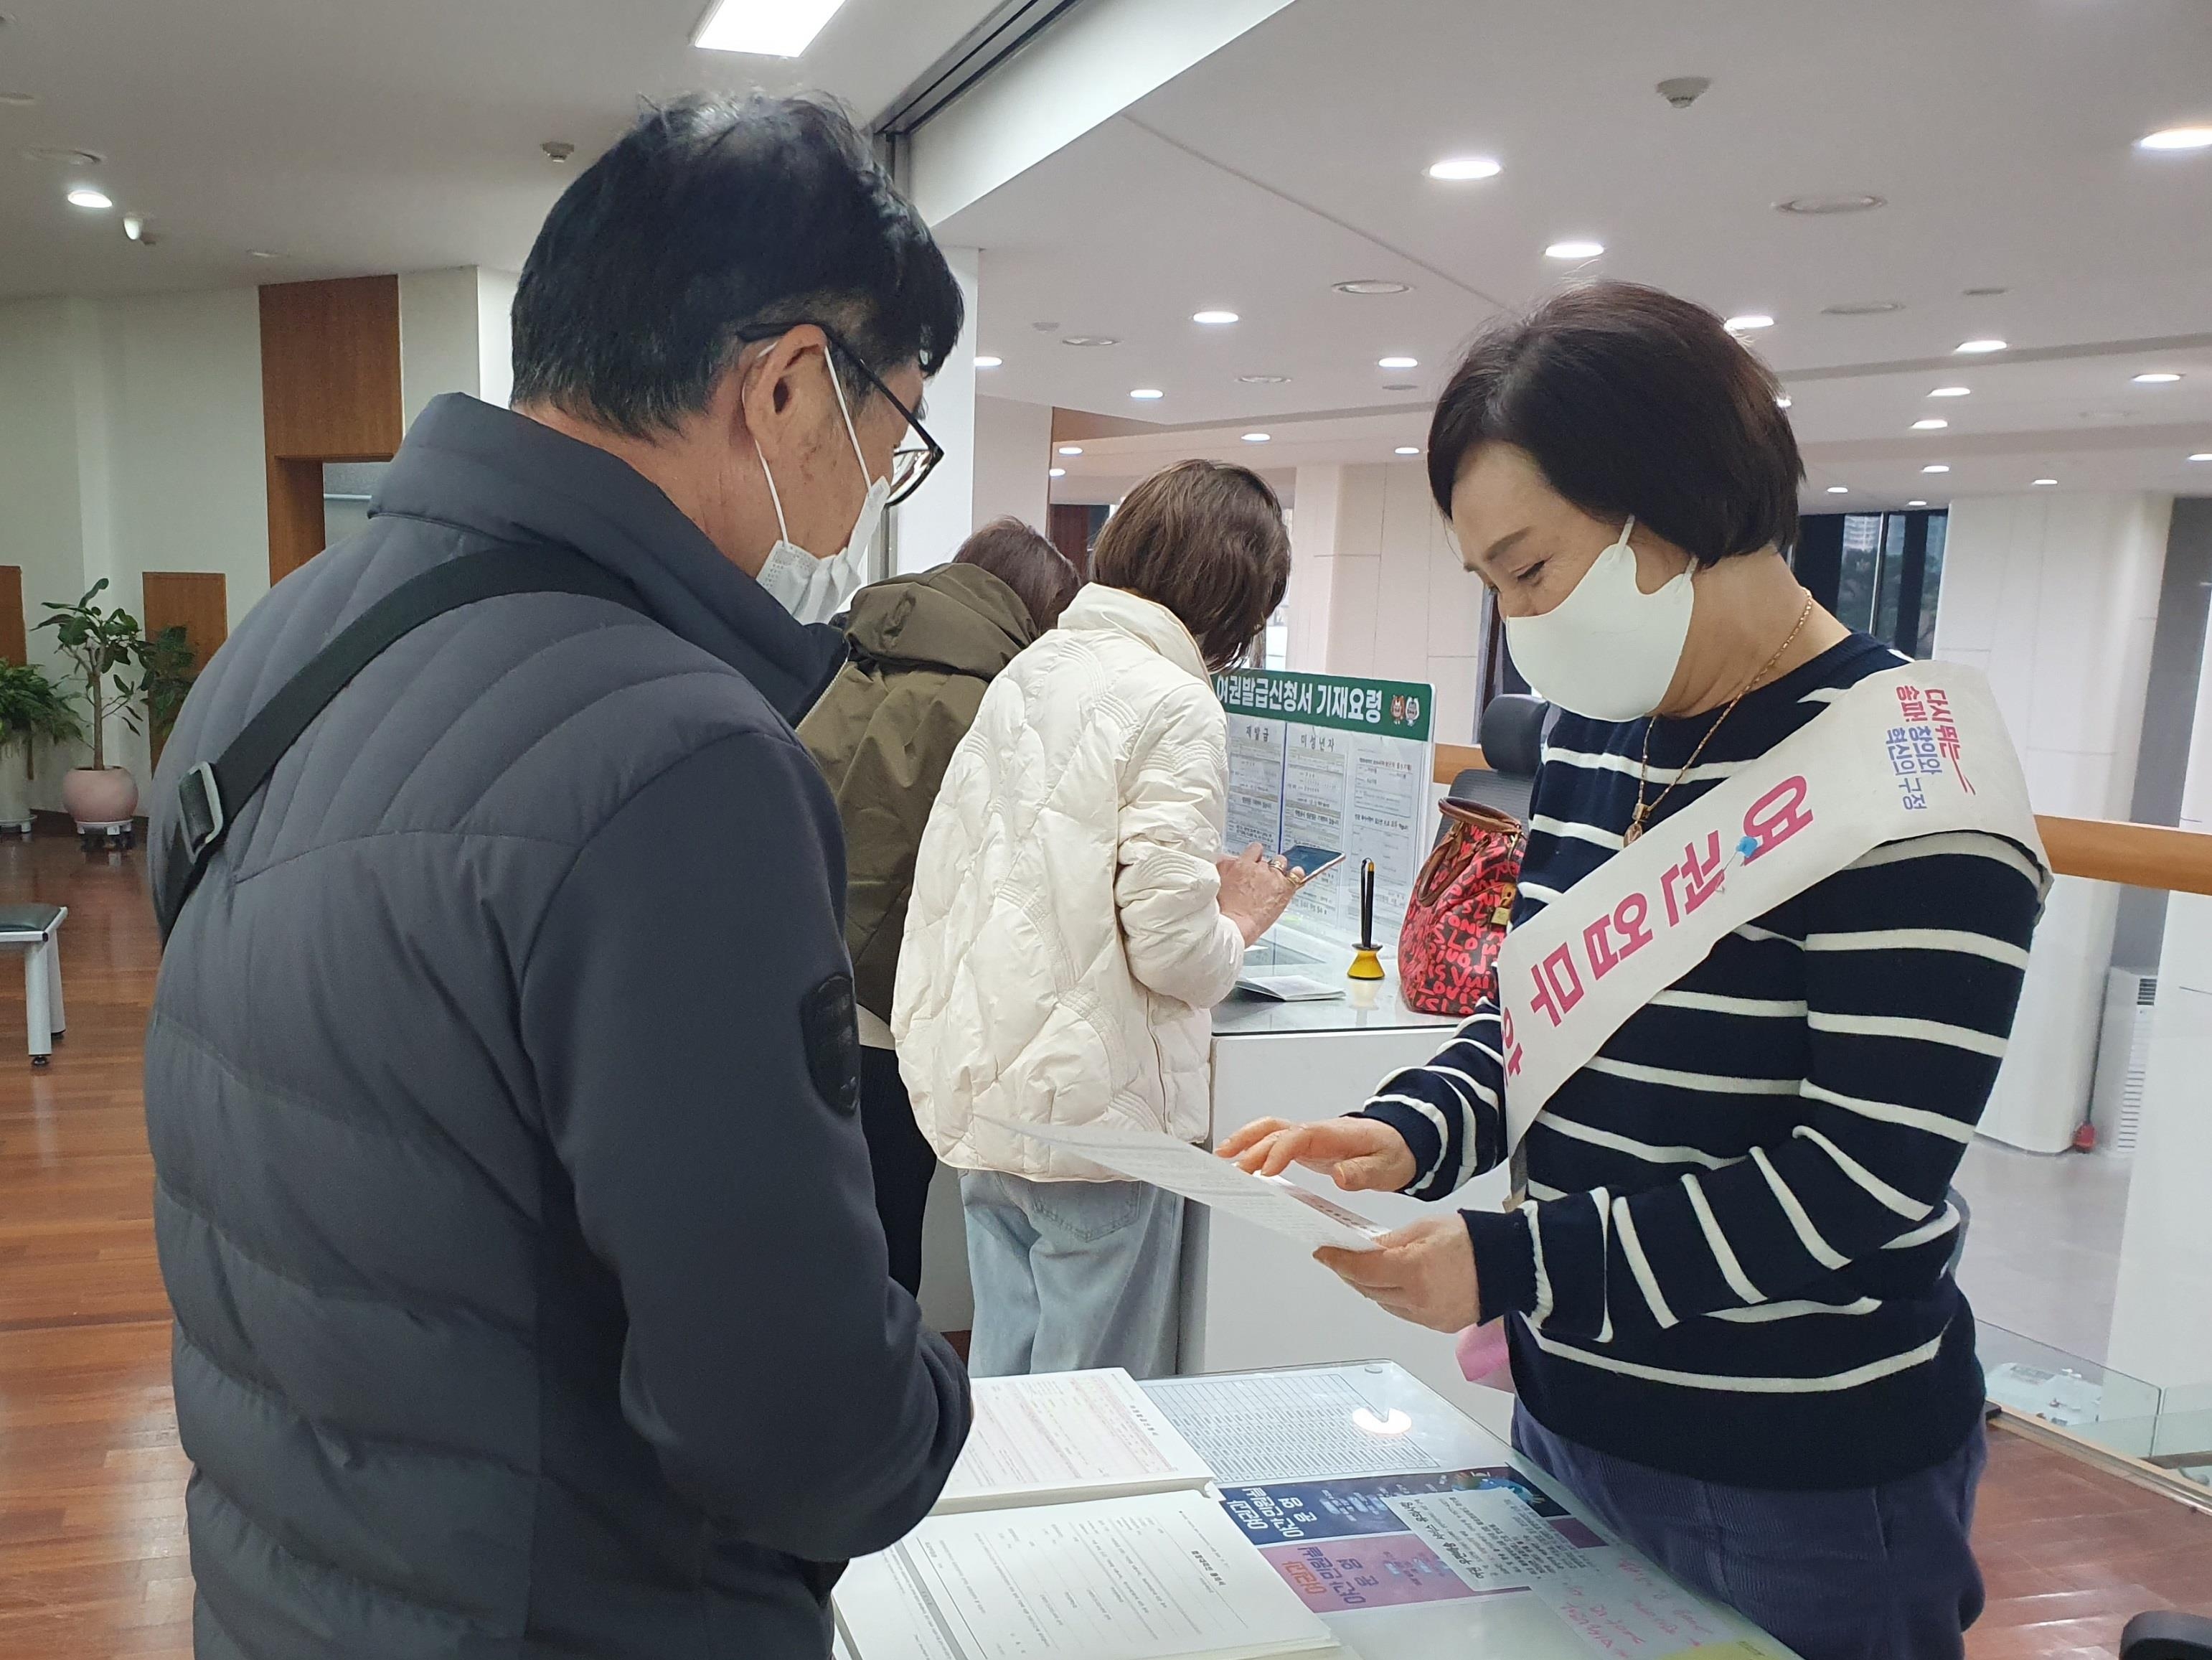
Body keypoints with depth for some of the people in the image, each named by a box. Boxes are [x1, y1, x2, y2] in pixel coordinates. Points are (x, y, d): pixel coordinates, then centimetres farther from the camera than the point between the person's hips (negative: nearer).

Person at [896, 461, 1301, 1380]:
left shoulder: (1026, 670, 8)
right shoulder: (1174, 703, -15)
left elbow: (943, 869, 12)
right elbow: (1171, 948, -19)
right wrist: (1237, 924, 0)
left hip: (983, 1088, 8)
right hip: (1095, 1106, -7)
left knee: (1000, 1371, 20)